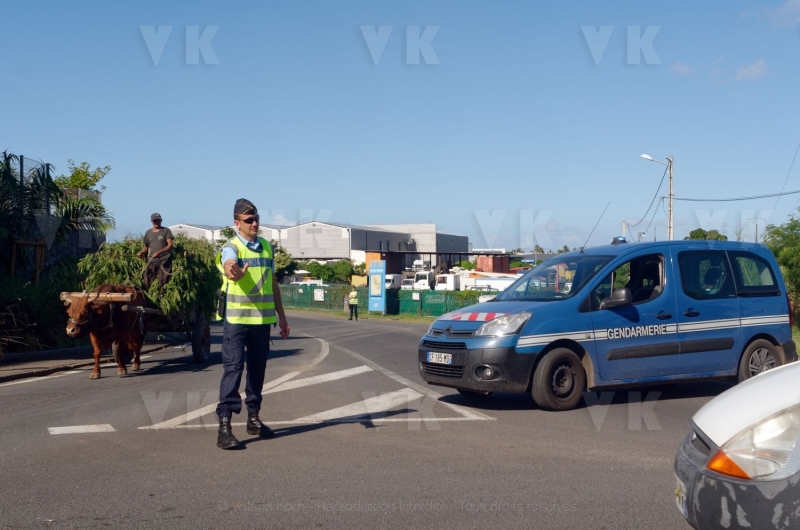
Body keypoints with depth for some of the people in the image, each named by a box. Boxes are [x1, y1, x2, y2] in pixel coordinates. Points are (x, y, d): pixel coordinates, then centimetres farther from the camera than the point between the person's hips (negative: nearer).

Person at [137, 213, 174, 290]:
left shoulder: (166, 231, 4)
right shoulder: (148, 233, 17)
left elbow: (170, 245, -6)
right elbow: (146, 247, 21)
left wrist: (159, 252, -22)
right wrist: (142, 252, -2)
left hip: (164, 261, -4)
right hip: (151, 261, 4)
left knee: (163, 284, -8)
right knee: (147, 283, -3)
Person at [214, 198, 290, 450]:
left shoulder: (267, 247, 10)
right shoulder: (231, 248, -9)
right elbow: (230, 267, -33)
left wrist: (281, 316, 17)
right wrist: (234, 272, -58)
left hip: (263, 318, 6)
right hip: (236, 319, -6)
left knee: (257, 368, 12)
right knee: (233, 368, -9)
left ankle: (253, 418, 25)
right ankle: (224, 425, -9)